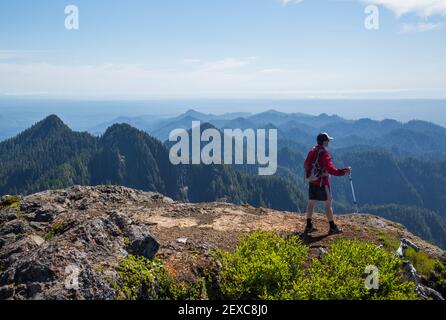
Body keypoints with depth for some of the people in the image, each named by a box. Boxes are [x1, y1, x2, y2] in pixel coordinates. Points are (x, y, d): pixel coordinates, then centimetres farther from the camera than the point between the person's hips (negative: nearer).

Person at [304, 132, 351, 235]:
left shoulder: (312, 152, 7)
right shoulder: (324, 154, -18)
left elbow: (306, 165, 16)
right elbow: (331, 169, -25)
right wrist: (344, 171, -18)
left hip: (312, 182, 8)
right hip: (322, 183, -8)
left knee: (311, 203, 12)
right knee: (328, 204, 1)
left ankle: (309, 226, 19)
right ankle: (332, 228, 6)